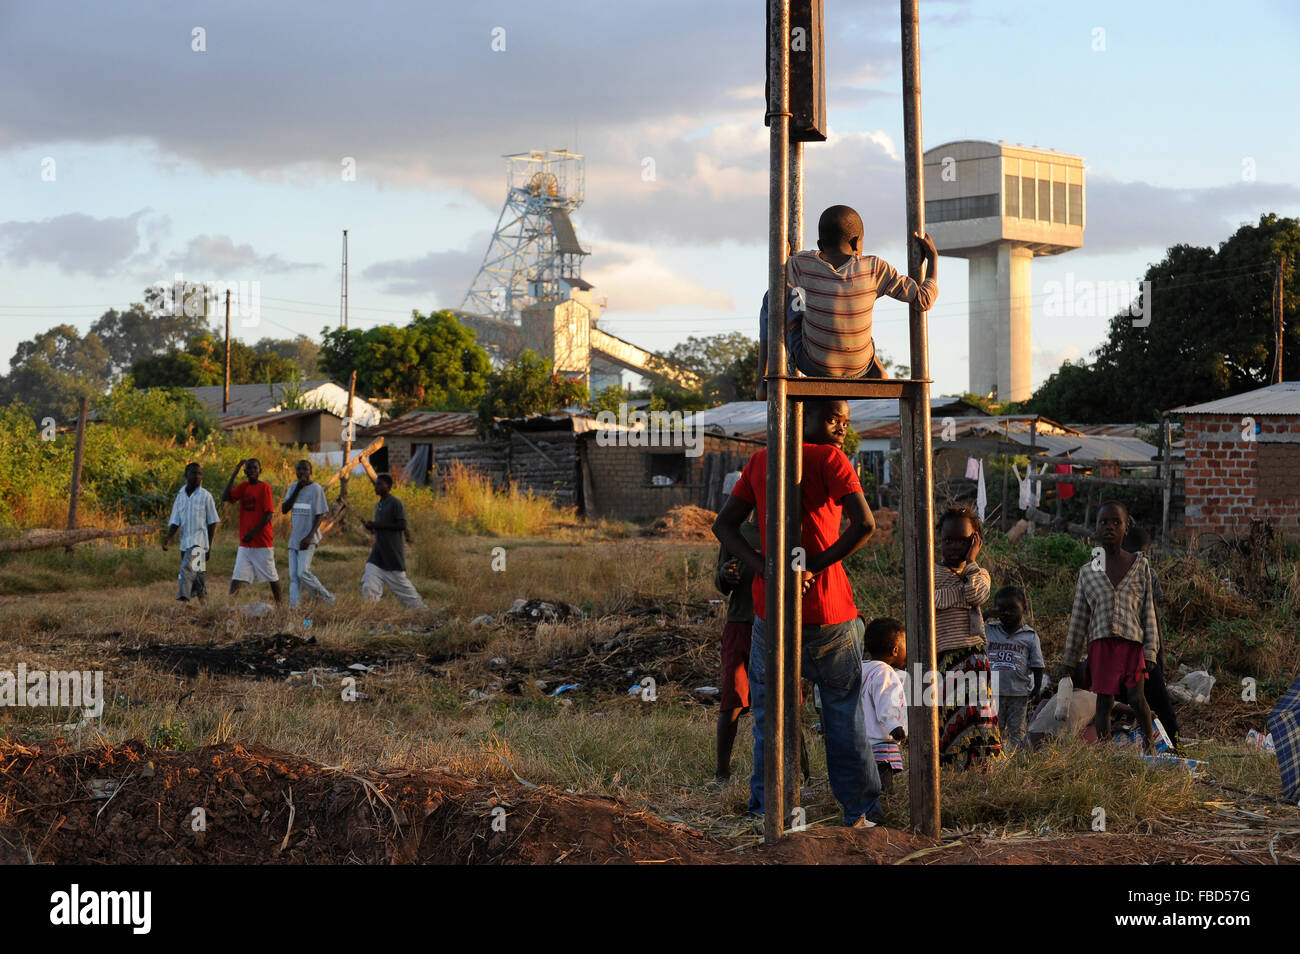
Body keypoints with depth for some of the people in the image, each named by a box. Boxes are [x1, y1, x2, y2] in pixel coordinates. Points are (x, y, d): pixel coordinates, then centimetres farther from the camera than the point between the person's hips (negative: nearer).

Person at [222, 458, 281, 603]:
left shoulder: (264, 487, -7)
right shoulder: (243, 487, 10)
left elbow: (269, 514, -11)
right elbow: (225, 498, -3)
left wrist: (253, 532, -18)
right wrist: (233, 475, -5)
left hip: (263, 541, -5)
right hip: (245, 543, 5)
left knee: (271, 576, 6)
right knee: (238, 576, -5)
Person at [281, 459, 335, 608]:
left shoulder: (316, 489, -7)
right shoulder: (293, 487, 11)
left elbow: (319, 515, -8)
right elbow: (284, 509, 2)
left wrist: (309, 536, -19)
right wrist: (297, 490, -7)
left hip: (308, 540, -6)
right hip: (294, 538, 6)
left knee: (303, 572, -16)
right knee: (293, 576, 2)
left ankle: (326, 597, 2)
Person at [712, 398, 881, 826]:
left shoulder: (760, 462, 9)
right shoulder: (830, 459, -6)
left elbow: (724, 525, 2)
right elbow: (864, 523, -19)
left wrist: (765, 569, -9)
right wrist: (816, 566, -10)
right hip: (828, 609, -3)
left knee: (769, 710, 12)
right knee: (844, 710, 10)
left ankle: (766, 807, 12)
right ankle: (859, 810, 15)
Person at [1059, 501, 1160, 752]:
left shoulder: (1140, 564, 5)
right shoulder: (1088, 571, 9)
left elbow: (1148, 609, 4)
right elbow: (1078, 618, 12)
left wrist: (1150, 649, -3)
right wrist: (1068, 660, 11)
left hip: (1132, 641, -2)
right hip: (1101, 643, 2)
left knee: (1136, 697, -10)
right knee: (1104, 700, 2)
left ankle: (1149, 742, 10)